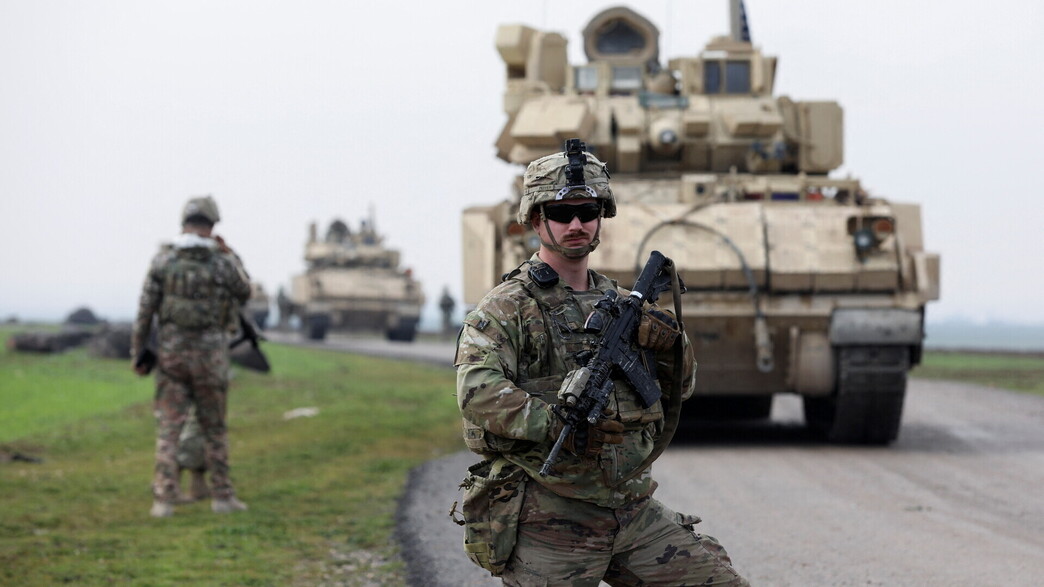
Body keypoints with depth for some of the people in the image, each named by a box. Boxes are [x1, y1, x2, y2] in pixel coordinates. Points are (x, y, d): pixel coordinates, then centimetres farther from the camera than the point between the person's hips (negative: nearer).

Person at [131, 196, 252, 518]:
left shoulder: (162, 261, -3)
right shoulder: (223, 262, -6)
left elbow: (145, 312, -3)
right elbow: (244, 294, 15)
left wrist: (138, 354, 5)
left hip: (171, 353, 1)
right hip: (210, 356, -1)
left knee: (168, 429, 3)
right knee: (214, 428, 12)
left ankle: (164, 500, -3)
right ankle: (222, 496, 15)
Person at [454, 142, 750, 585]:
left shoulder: (620, 304, 14)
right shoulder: (504, 309, -5)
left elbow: (679, 387, 17)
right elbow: (477, 392, -22)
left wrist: (670, 345, -7)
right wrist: (563, 425, -35)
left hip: (634, 513, 6)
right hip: (549, 527, -6)